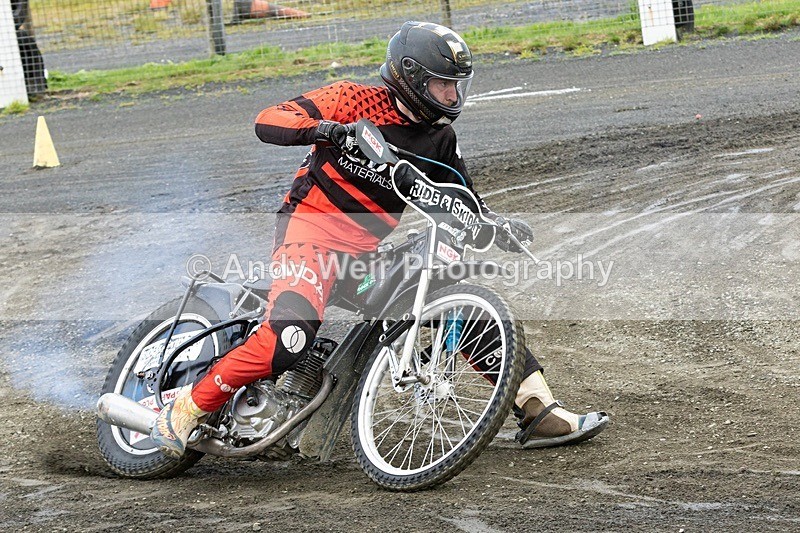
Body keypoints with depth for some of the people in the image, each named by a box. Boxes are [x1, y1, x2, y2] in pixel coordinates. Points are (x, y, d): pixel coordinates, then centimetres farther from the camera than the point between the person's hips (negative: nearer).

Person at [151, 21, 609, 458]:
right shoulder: (354, 100, -7)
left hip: (379, 247, 6)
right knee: (289, 337, -31)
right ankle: (187, 409, -17)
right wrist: (326, 129, -31)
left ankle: (539, 411, 4)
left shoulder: (439, 139, 10)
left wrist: (499, 227, -6)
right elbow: (267, 122, -12)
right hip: (313, 226, -6)